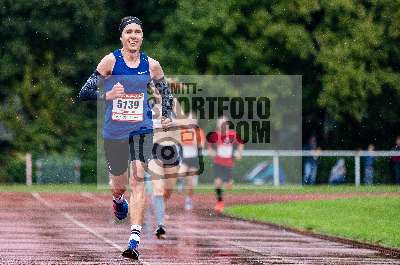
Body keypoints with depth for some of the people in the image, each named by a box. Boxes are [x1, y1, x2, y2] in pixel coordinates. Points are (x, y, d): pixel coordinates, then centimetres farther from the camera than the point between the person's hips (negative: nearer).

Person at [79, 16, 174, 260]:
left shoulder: (151, 65, 0)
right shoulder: (111, 61, -7)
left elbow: (166, 91, 18)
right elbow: (85, 93, -9)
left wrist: (167, 116, 4)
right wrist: (108, 95, -26)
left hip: (142, 130, 0)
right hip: (114, 132, 0)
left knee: (138, 179, -16)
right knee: (119, 185, 14)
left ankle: (135, 239, -20)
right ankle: (118, 200, 55)